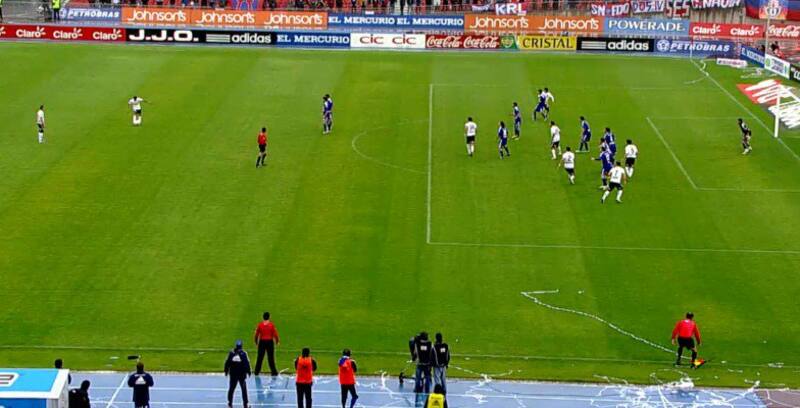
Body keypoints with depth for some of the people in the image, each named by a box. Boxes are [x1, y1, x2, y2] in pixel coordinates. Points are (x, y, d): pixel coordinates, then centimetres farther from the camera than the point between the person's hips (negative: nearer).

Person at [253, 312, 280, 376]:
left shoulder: (260, 325, -3)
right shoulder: (271, 324, -7)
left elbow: (256, 335, 2)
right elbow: (275, 334, -6)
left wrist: (256, 342, 17)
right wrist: (277, 341, 10)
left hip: (262, 342, 1)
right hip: (270, 342, -1)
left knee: (260, 358, 8)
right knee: (270, 358, 3)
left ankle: (257, 372, 10)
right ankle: (274, 372, 4)